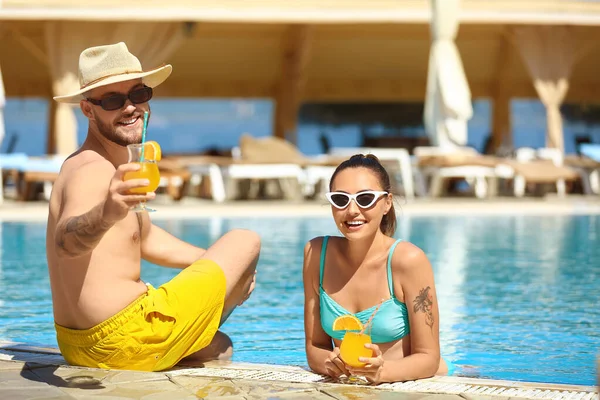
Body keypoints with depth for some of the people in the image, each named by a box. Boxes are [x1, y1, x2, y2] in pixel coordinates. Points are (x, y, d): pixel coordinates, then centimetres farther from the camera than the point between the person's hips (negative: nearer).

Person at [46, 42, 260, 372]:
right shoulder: (93, 171, -20)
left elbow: (146, 239, 24)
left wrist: (228, 270, 18)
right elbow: (66, 241, -40)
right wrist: (105, 214, -62)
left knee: (219, 349, 36)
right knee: (246, 242, 5)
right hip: (125, 341, -11)